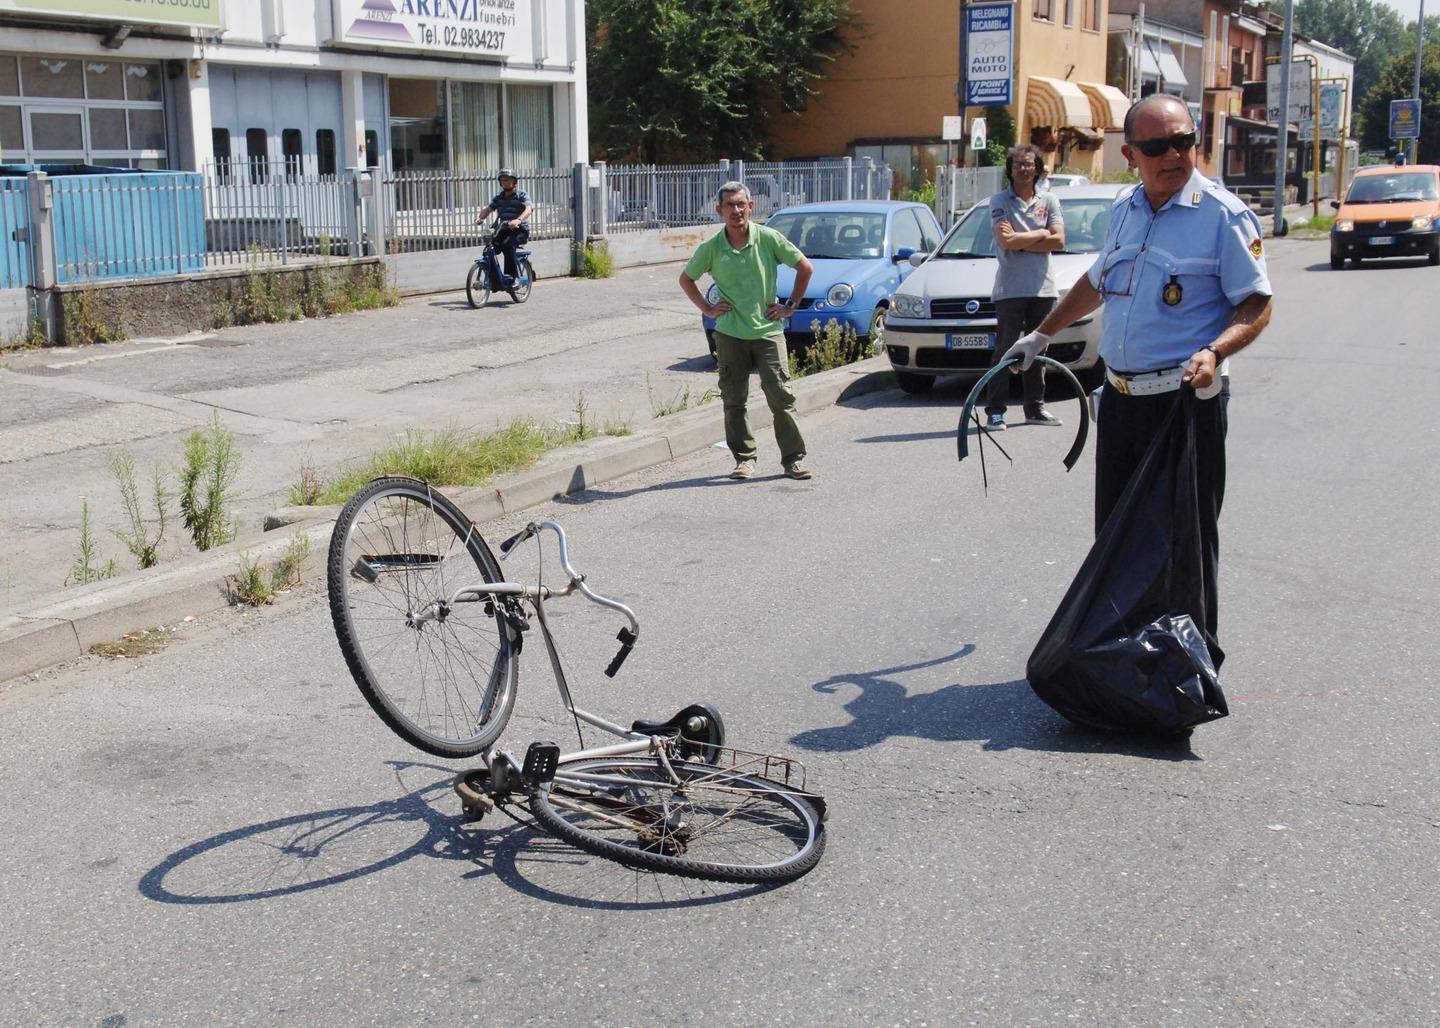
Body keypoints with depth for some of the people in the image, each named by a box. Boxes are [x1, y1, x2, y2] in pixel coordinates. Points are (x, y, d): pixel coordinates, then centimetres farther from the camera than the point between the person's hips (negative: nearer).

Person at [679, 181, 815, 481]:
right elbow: (686, 279, 16)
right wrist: (707, 308, 7)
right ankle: (744, 458, 17)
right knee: (733, 400, 5)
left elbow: (805, 267, 7)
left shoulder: (768, 238, -4)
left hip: (768, 330, -2)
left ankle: (793, 458, 3)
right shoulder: (711, 247, 0)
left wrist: (791, 305, 5)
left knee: (781, 395, -5)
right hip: (729, 335, 2)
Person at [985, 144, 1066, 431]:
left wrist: (1020, 242, -8)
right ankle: (995, 411, -3)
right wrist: (1040, 234, -3)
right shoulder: (1000, 201, 1)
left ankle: (1035, 407, 17)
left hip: (1042, 287, 4)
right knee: (1005, 351, -5)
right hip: (1010, 288, -4)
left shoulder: (1048, 201, 11)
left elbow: (1058, 241, -2)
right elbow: (1005, 241, -13)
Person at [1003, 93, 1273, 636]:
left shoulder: (1224, 213, -9)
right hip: (1119, 396, 7)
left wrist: (1214, 351, -27)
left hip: (1187, 399, -6)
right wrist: (1041, 335, 31)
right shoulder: (1124, 210, 12)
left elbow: (1257, 304, -9)